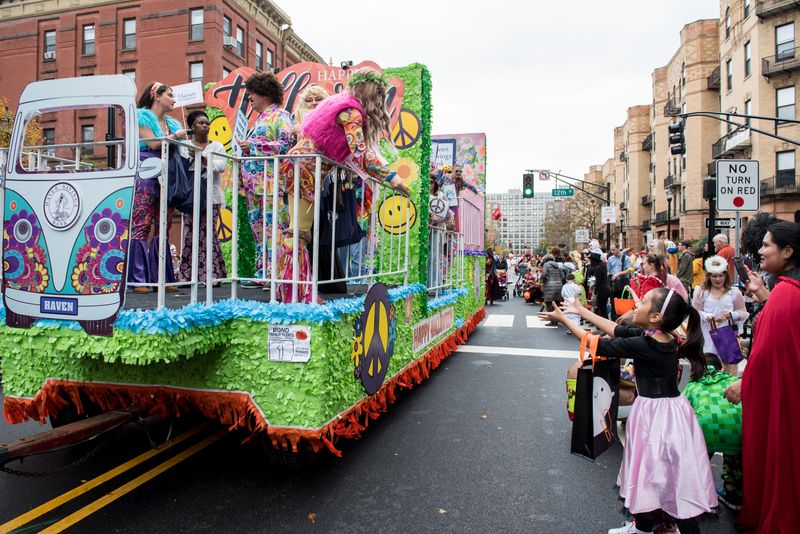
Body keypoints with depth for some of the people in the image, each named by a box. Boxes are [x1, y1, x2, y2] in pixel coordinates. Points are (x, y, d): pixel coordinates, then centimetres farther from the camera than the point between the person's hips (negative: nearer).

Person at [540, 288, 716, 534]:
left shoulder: (643, 345, -25)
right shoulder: (662, 336, -1)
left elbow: (597, 344, -17)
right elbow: (618, 330, 8)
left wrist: (563, 319, -8)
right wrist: (582, 311, 12)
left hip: (656, 413, -9)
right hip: (670, 409, 9)